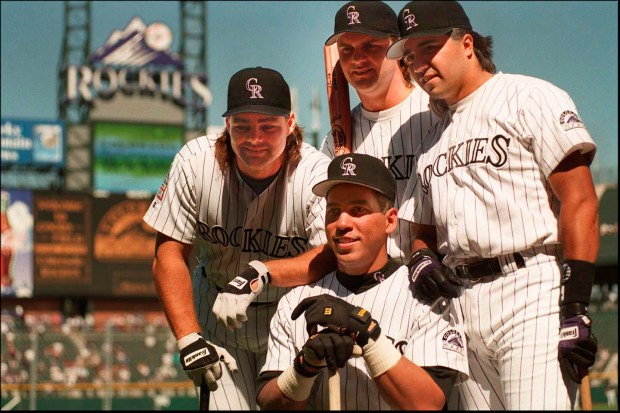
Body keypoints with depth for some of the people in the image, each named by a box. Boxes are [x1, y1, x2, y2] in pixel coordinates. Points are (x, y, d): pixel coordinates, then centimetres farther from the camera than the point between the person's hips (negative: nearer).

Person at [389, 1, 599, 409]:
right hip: (462, 305, 7)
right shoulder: (432, 141, 24)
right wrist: (423, 259, 2)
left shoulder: (528, 98, 1)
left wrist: (575, 308, -17)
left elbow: (580, 202, -8)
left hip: (533, 289, -7)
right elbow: (424, 231, 28)